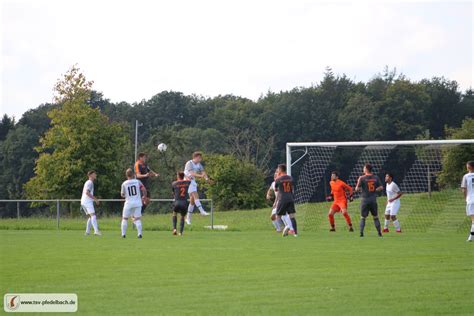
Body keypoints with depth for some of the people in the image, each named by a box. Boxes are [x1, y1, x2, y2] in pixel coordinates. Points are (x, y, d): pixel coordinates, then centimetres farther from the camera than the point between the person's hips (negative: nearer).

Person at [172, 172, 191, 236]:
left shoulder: (174, 184, -1)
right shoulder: (188, 182, 5)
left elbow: (173, 192, 11)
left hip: (177, 202, -1)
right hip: (185, 203, 1)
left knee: (174, 214, 25)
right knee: (182, 217, 18)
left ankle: (174, 228, 9)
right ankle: (180, 232, 7)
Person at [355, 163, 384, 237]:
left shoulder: (362, 178, -9)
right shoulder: (376, 178, 2)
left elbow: (357, 189, -10)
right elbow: (381, 187, 3)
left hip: (365, 200, -3)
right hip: (373, 200, 3)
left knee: (363, 217, 7)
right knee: (375, 217, 12)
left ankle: (361, 232, -3)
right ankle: (379, 232, 7)